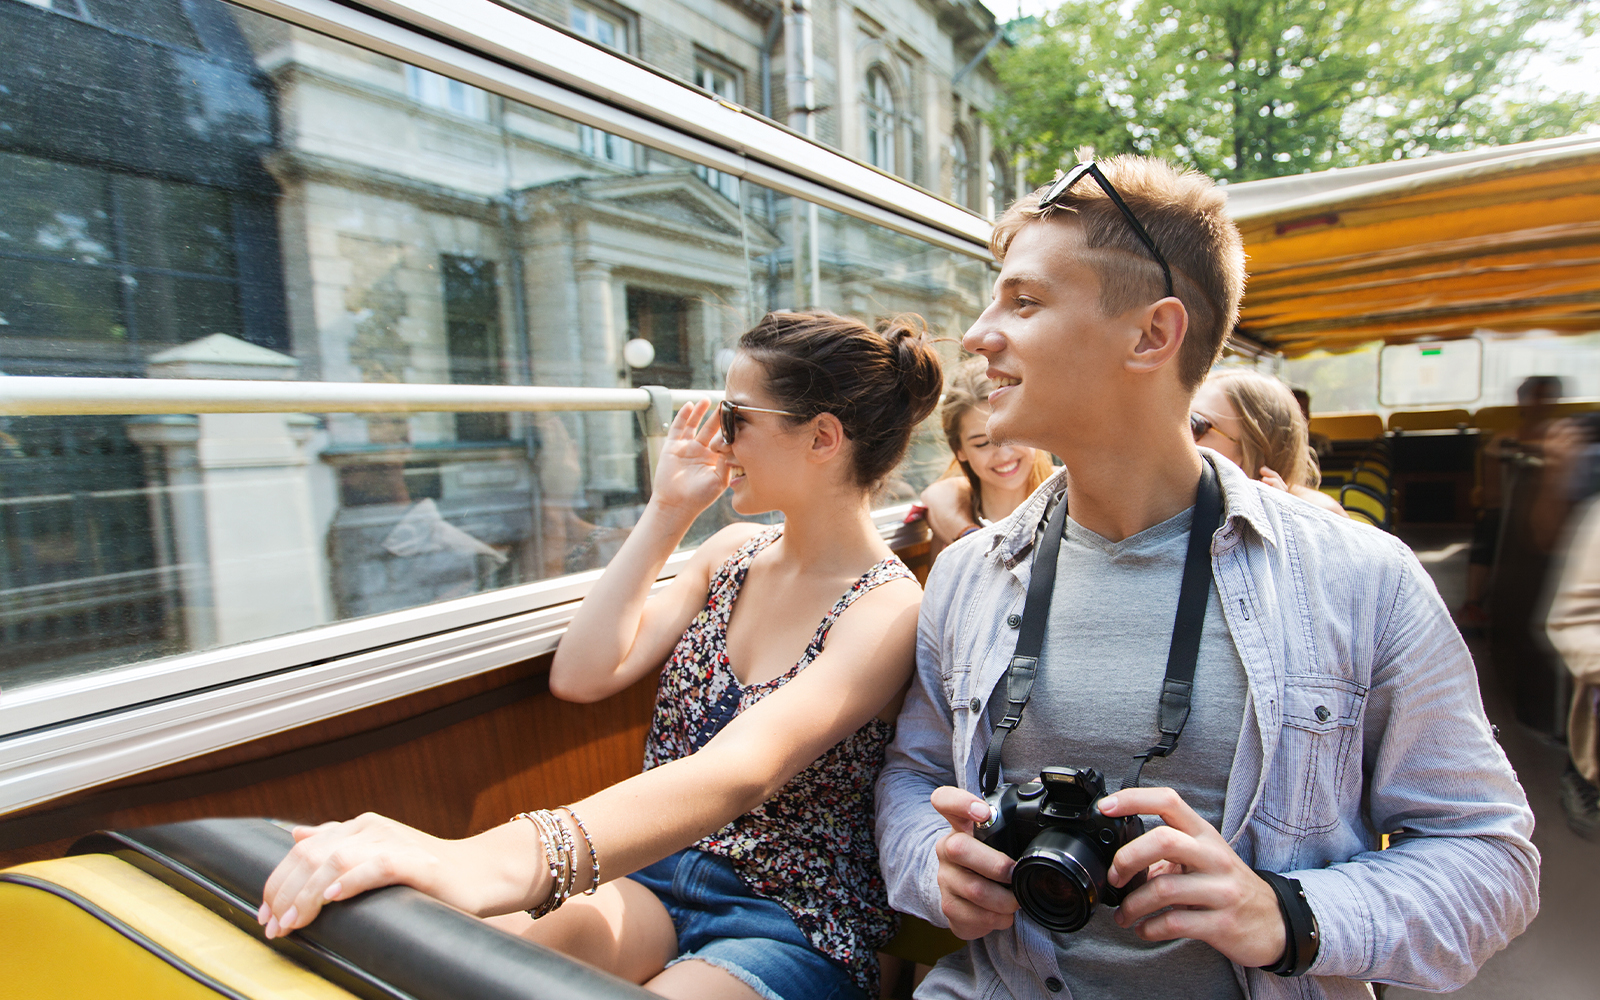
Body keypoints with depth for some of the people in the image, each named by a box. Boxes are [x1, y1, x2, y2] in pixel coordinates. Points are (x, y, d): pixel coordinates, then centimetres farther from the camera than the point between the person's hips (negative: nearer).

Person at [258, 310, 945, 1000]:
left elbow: (738, 773, -35)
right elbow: (582, 675, -2)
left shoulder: (887, 608, -18)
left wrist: (497, 860, -49)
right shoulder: (733, 555, 4)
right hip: (652, 872, 5)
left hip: (792, 931, -4)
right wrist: (666, 514, -5)